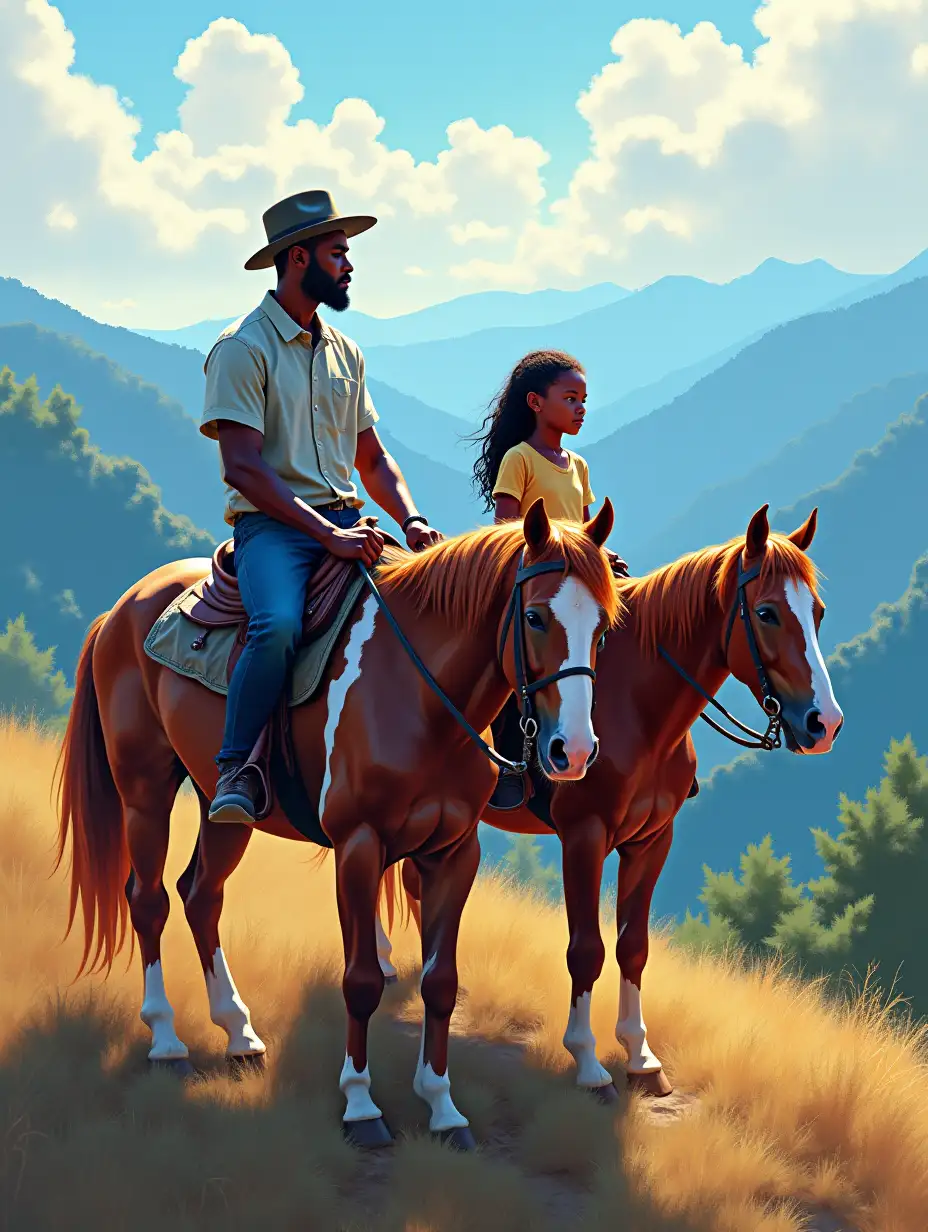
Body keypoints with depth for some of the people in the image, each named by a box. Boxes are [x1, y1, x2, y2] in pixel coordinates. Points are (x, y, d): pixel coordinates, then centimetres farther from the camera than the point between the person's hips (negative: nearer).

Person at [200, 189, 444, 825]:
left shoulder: (344, 353, 18)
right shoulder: (243, 348, -6)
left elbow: (372, 458, 22)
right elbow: (242, 467, -15)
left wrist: (412, 521, 2)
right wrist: (328, 534, -22)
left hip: (347, 522, 7)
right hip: (271, 525, -7)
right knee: (280, 625, -35)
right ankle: (235, 770, -22)